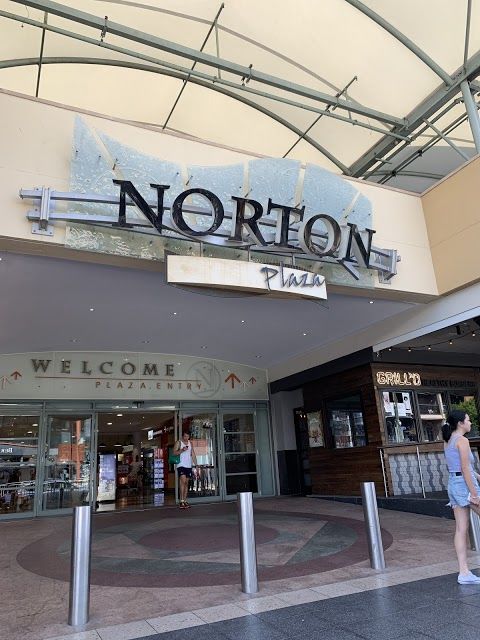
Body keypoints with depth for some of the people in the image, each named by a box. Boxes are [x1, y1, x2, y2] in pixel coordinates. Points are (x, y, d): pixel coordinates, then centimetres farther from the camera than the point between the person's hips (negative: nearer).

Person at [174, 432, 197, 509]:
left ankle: (185, 501, 11)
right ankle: (181, 501, -16)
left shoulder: (190, 443, 15)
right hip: (181, 465, -5)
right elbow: (174, 453, -8)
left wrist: (196, 465, 10)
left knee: (186, 483, 6)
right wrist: (182, 450, -23)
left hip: (189, 466, 5)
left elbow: (193, 454, 15)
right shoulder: (179, 443, 1)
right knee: (183, 481, -17)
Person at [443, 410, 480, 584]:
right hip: (465, 485, -8)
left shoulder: (448, 441, 14)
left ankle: (464, 573, 10)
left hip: (453, 485, 8)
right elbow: (465, 469, -17)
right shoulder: (462, 440, -13)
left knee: (461, 530, 8)